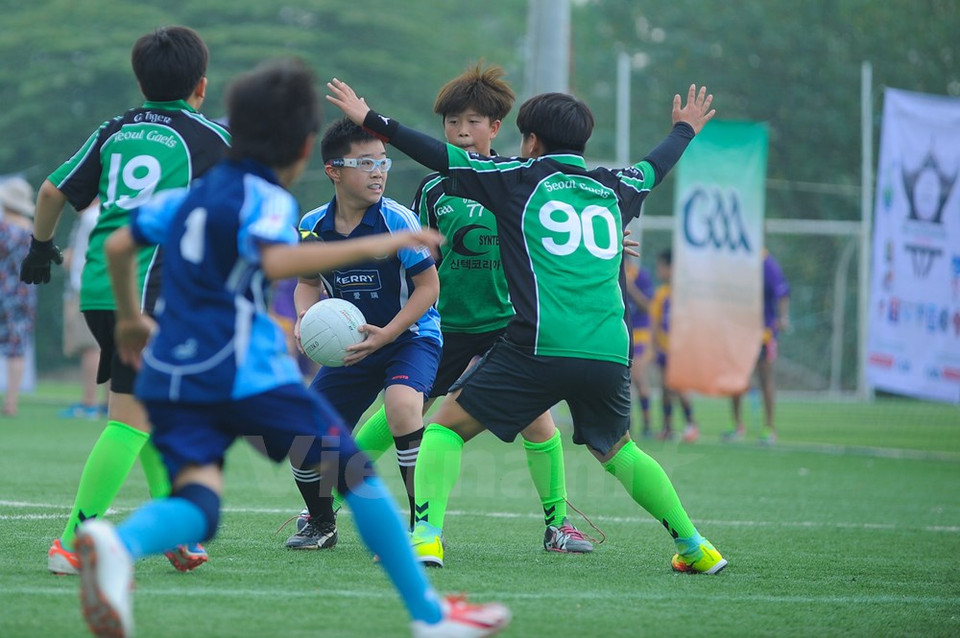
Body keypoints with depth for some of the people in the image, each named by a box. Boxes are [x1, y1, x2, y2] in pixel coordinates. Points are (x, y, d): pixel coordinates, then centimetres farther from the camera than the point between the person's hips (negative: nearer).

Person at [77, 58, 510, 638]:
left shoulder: (190, 196, 20)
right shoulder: (265, 198, -4)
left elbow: (117, 245, 27)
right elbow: (276, 260, -25)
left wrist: (131, 319, 42)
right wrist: (371, 246, -24)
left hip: (169, 374, 6)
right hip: (246, 372, -6)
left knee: (197, 507, -8)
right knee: (354, 472, 8)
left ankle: (116, 543, -43)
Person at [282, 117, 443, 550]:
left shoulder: (397, 221, -19)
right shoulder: (312, 226, -6)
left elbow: (428, 286, -14)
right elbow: (308, 282, 11)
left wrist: (385, 334, -24)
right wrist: (304, 318, -10)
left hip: (410, 336, -5)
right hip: (350, 344, 5)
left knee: (401, 406, -35)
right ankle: (321, 525, 28)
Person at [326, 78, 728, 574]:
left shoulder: (521, 179, 8)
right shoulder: (611, 190, 19)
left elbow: (441, 157, 7)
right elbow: (655, 167, 40)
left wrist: (371, 120, 15)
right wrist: (685, 129, 61)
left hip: (539, 347, -5)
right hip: (609, 354, 5)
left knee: (447, 426, 5)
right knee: (618, 452, 27)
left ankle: (427, 533, -13)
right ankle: (693, 547, 26)